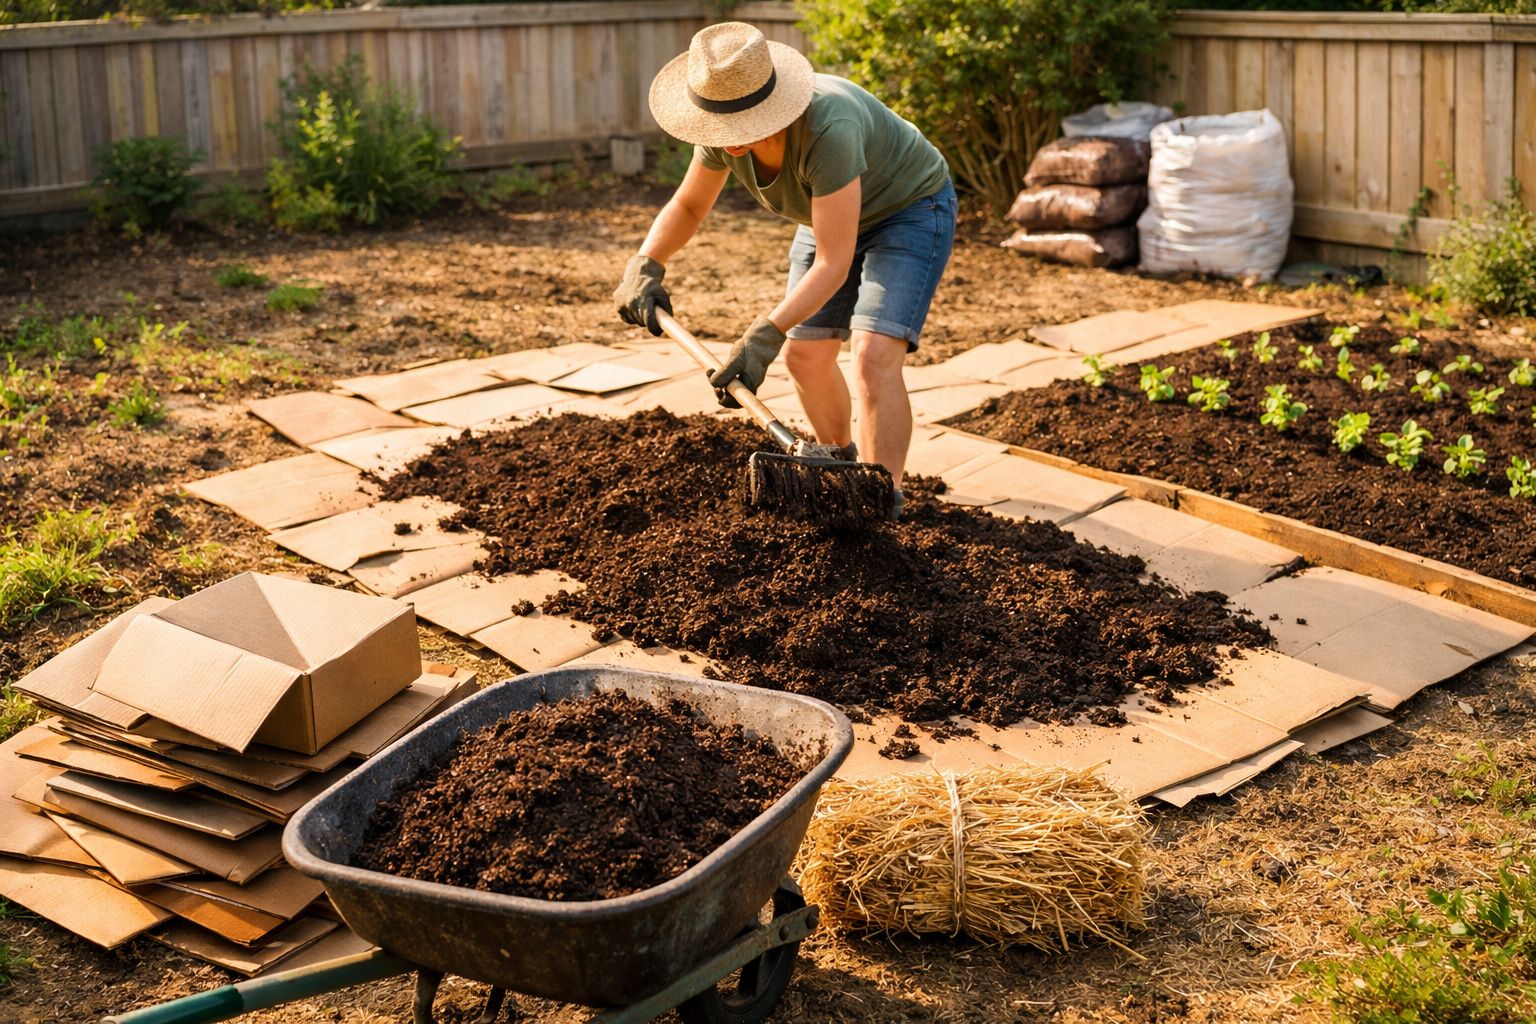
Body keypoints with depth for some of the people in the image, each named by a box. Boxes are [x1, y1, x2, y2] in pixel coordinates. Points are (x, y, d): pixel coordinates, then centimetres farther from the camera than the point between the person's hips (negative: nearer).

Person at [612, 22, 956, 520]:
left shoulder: (826, 130, -42)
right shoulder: (725, 126, -20)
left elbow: (833, 264, -40)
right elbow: (687, 205, -2)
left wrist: (765, 336, -49)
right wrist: (645, 264, -19)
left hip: (909, 210, -7)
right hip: (834, 213, 7)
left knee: (873, 356, -23)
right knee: (804, 354, 10)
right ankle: (841, 461, 36)